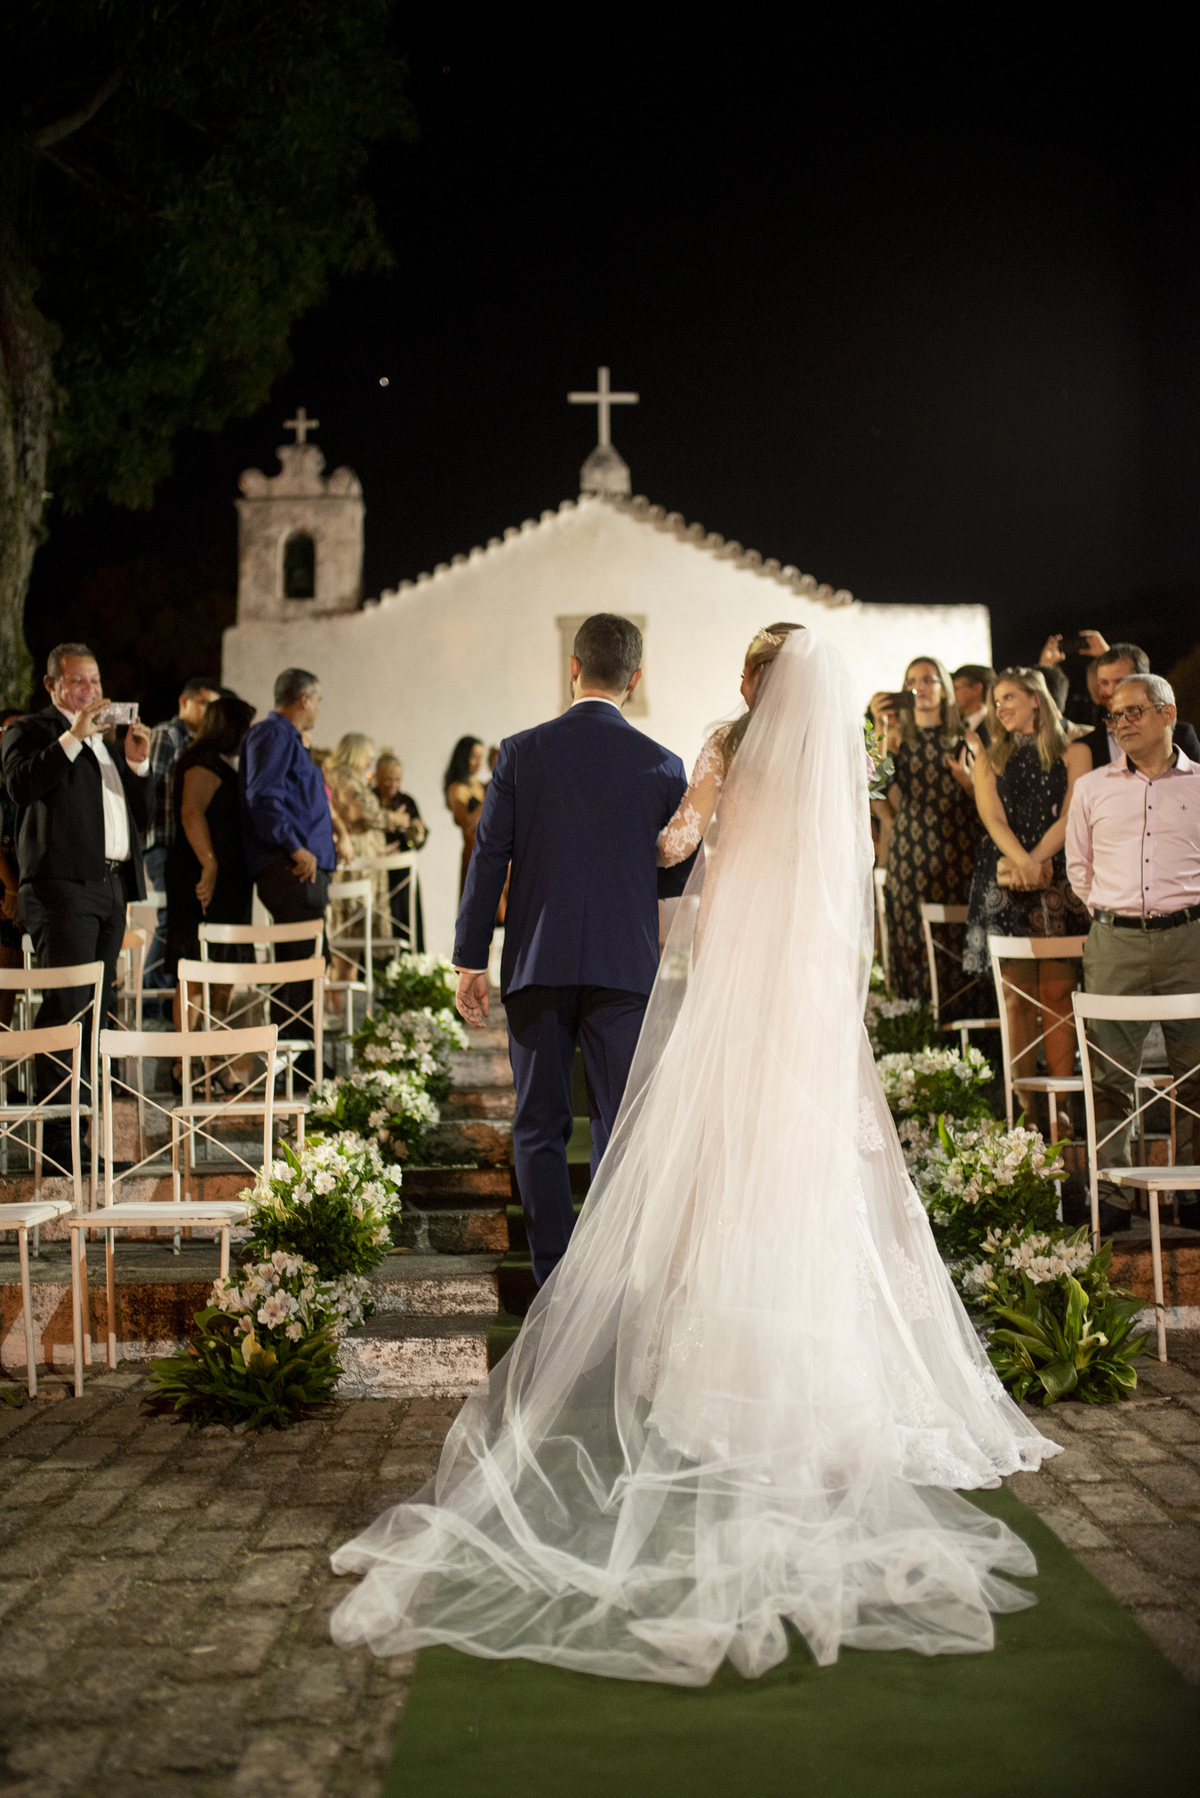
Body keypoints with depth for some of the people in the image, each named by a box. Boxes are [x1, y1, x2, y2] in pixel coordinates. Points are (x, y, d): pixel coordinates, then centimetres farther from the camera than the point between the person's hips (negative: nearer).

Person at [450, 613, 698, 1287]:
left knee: (541, 1128, 9)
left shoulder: (522, 752, -2)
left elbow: (488, 860, -1)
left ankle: (556, 1281, 11)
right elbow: (682, 876, 5)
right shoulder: (661, 765, -2)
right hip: (626, 967, 0)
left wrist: (471, 960, 5)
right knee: (620, 1128, 6)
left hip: (538, 966, 1)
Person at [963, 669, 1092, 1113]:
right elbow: (993, 817, 1)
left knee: (1057, 990, -5)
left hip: (1059, 882, -1)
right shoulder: (989, 760, 17)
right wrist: (1023, 863, -17)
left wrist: (1034, 863, -15)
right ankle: (1023, 1104, -1)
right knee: (1016, 992, -3)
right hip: (1002, 882, 1)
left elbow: (1071, 816, -1)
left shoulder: (1074, 754, 11)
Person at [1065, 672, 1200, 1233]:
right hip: (1114, 941, 1)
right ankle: (1111, 1197, 7)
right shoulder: (1092, 788, 11)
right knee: (1109, 1075, -1)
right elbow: (1078, 867, 18)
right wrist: (1113, 913, 12)